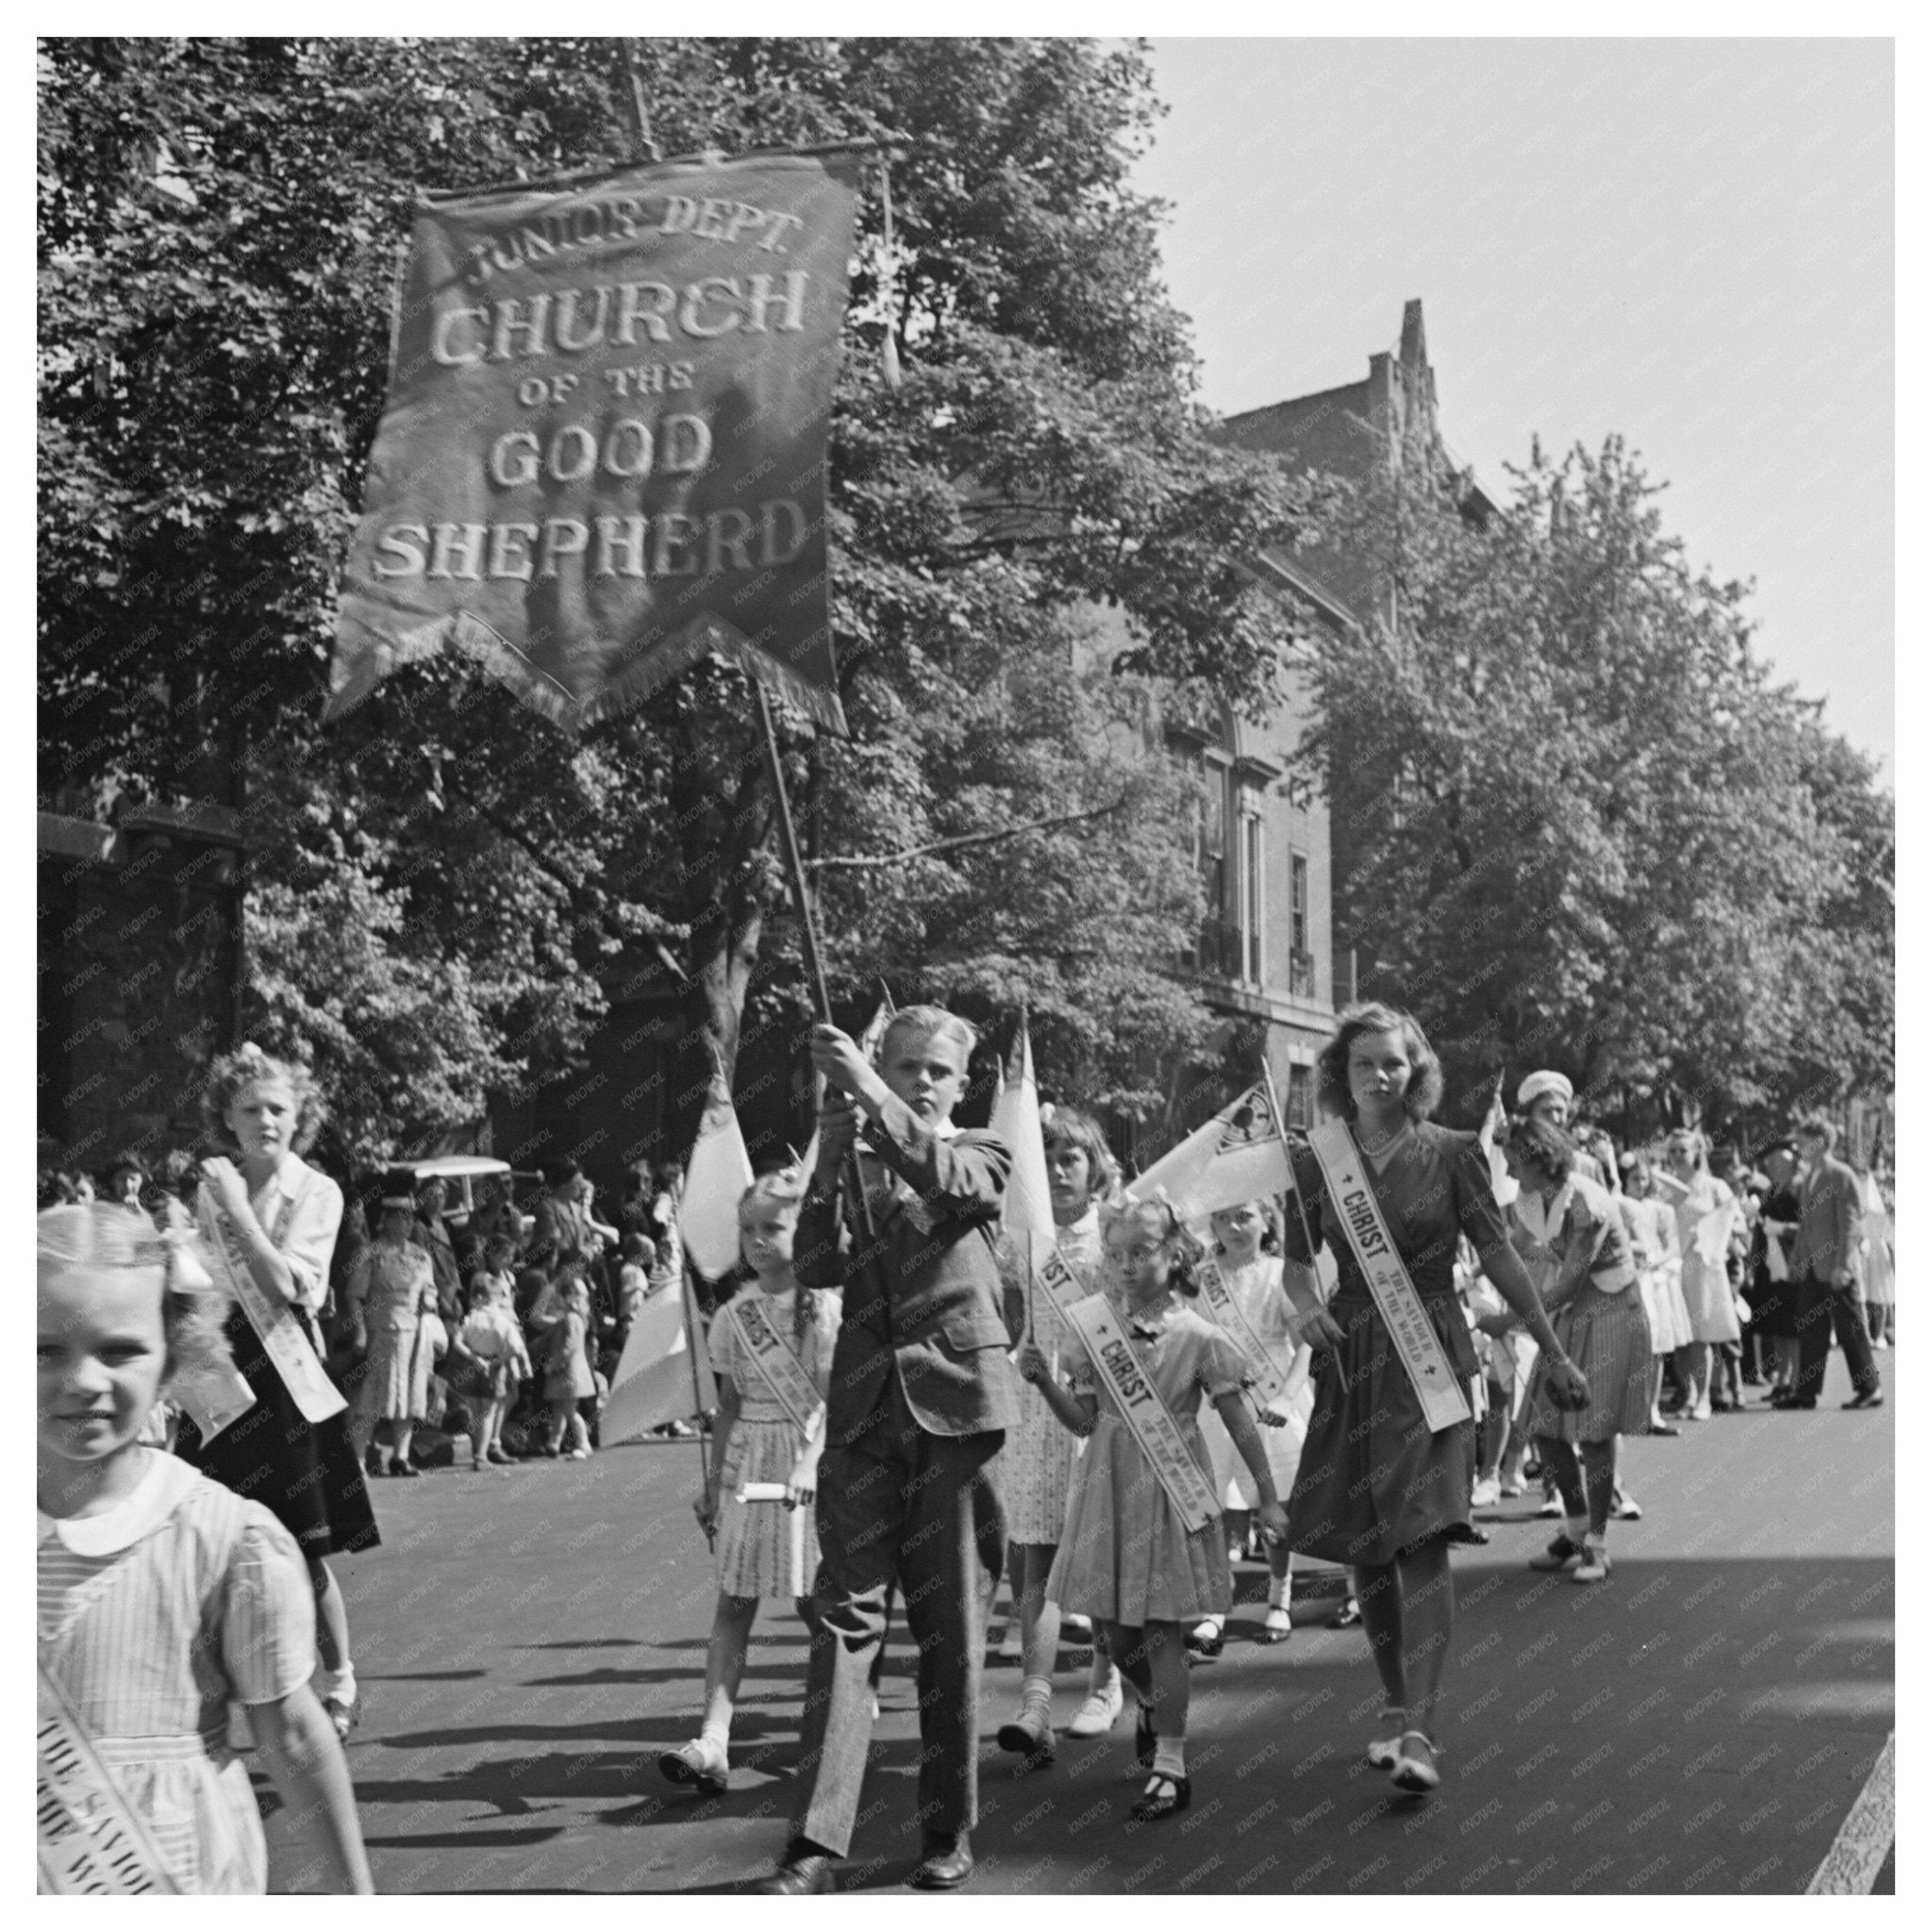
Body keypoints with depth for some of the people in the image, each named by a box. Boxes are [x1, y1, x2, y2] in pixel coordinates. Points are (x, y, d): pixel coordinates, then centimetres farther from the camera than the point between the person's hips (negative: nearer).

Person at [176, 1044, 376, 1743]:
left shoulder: (317, 1193, -6)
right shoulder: (210, 1187, 7)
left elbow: (288, 1286, -18)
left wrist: (238, 1208, -18)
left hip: (284, 1376, -4)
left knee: (301, 1549, 1)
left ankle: (339, 1685, 19)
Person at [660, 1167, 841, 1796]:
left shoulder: (828, 1306, -4)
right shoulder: (731, 1317, 7)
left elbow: (837, 1395, -10)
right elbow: (729, 1410, 13)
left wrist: (811, 1460, -22)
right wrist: (712, 1484, 12)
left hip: (813, 1459, -3)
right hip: (748, 1463, 3)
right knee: (733, 1603, -4)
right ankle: (713, 1743, -11)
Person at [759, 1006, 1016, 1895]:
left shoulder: (982, 1153, 8)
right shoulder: (855, 1164, 13)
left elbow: (950, 1179, -17)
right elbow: (817, 1268, -2)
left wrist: (867, 1090, -25)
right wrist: (831, 1156, -12)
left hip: (953, 1401, -1)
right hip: (864, 1409, 2)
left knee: (952, 1629, 4)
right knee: (845, 1616, -6)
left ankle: (949, 1831, 15)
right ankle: (818, 1839, -7)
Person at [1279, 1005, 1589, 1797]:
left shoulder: (1451, 1153, -1)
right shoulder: (1317, 1159, 5)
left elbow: (1498, 1256, 2)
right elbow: (1295, 1265, 13)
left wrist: (1553, 1353, 4)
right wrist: (1306, 1305, -9)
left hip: (1430, 1355, -3)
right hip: (1350, 1360, 3)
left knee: (1424, 1538, -14)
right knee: (1364, 1546, 7)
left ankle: (1417, 1730, -15)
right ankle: (1396, 1705, 24)